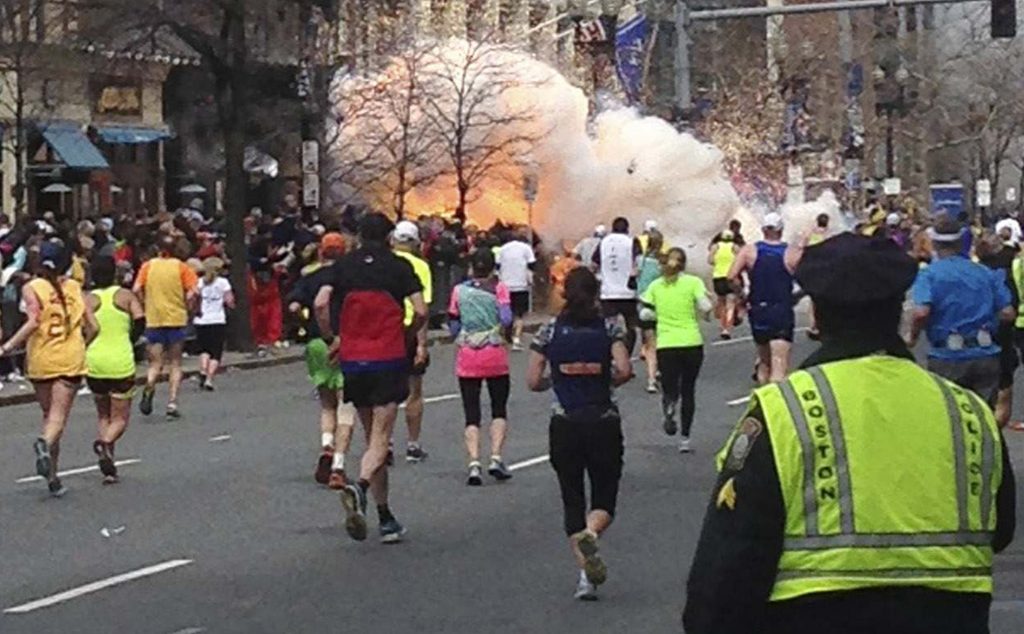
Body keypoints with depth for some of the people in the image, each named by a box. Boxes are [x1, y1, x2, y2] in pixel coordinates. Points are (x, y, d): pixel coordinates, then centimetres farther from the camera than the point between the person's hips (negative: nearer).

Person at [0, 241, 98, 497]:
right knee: (59, 415, -5)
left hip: (40, 360, 0)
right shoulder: (74, 287, 6)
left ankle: (52, 476, 12)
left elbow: (33, 322, -17)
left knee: (49, 414, 13)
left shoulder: (31, 288, -2)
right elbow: (92, 327, 5)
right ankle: (45, 442, -38)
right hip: (71, 360, 0)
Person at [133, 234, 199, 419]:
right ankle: (172, 403, 1)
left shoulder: (148, 266, 3)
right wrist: (187, 307, 6)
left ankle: (149, 388, -24)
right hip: (177, 319, -1)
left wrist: (146, 305, 8)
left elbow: (137, 289, -7)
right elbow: (192, 292, -10)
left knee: (156, 364, 7)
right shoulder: (180, 267, -1)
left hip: (153, 320, 1)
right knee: (175, 364, 11)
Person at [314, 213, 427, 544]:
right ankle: (360, 487, -35)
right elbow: (420, 311, -7)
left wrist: (331, 339, 6)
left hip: (352, 360, 3)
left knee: (373, 437, 14)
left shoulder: (342, 265, 6)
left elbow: (320, 303, -7)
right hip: (389, 360, -3)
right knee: (380, 438, -5)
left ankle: (386, 519, 15)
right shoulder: (400, 267, 1)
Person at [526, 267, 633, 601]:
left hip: (564, 425, 1)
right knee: (605, 498, 9)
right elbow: (624, 370, -16)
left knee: (572, 499, 11)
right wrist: (608, 382, 5)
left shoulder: (551, 331, 1)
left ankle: (585, 574, 4)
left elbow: (533, 381, -1)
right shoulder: (609, 329, -2)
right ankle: (590, 534, -25)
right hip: (604, 421, -1)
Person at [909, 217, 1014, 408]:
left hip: (946, 358, -3)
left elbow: (921, 312, -20)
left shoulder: (928, 274, -4)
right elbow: (1007, 313, 3)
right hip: (986, 356, 3)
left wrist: (913, 337, -2)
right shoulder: (986, 273, 8)